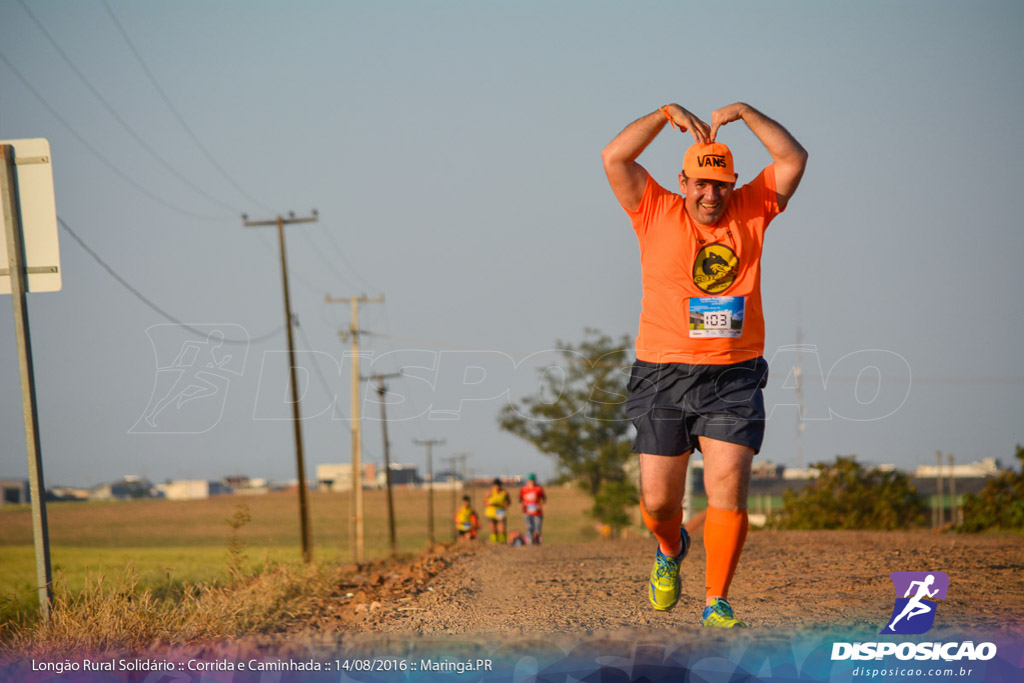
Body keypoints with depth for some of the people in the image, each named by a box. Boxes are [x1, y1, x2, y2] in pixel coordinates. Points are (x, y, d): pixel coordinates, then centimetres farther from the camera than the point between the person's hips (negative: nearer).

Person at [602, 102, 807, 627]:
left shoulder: (751, 211, 7)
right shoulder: (657, 214, 3)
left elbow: (794, 159, 0)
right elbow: (614, 158, -7)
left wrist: (745, 113, -7)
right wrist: (668, 114, -12)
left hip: (733, 379, 0)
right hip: (663, 376, 0)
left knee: (728, 493, -11)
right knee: (658, 500, 3)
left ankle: (717, 603, -3)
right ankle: (671, 549, 38)